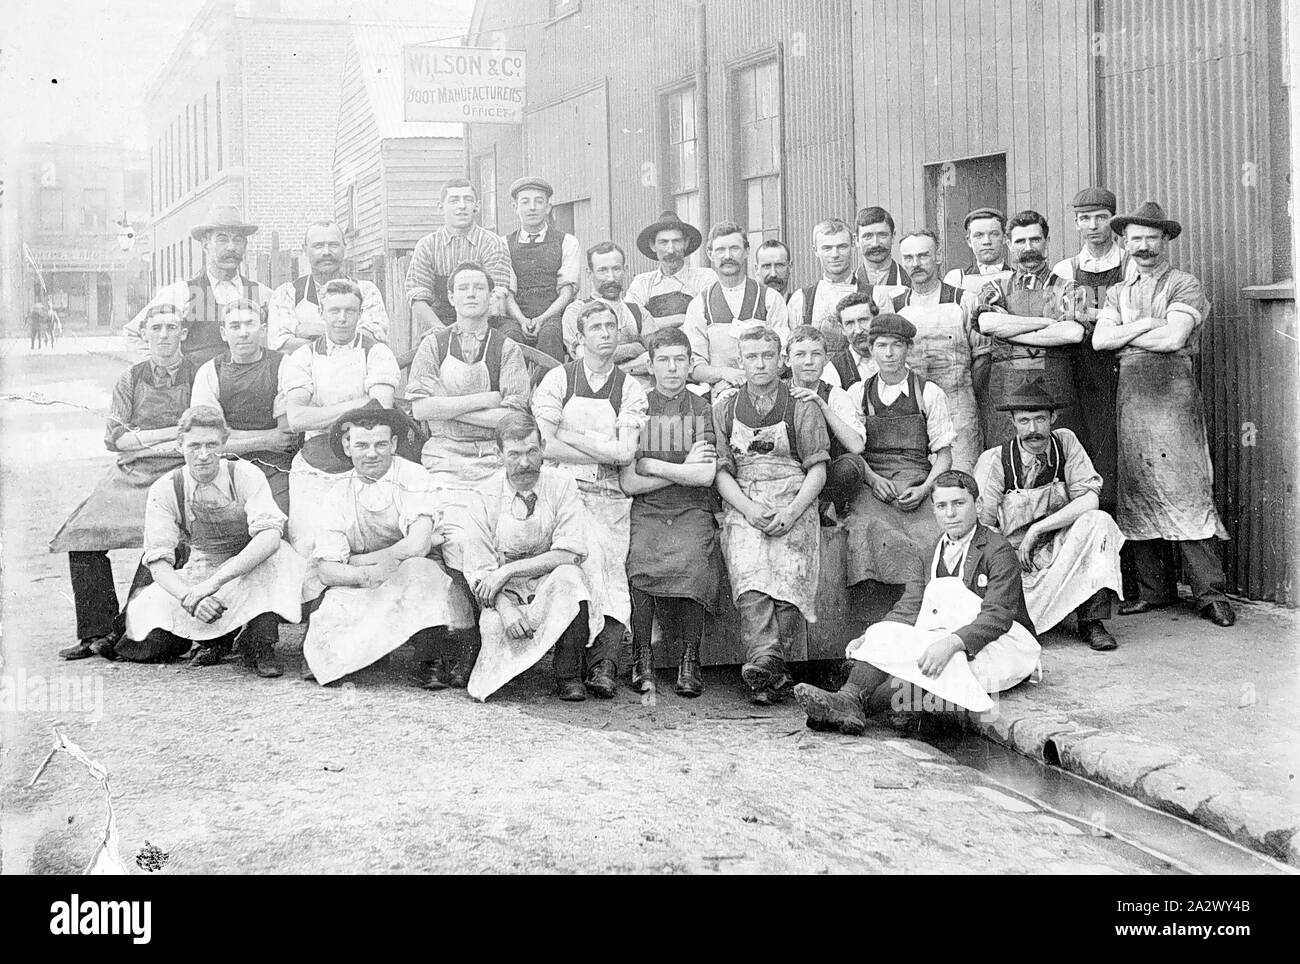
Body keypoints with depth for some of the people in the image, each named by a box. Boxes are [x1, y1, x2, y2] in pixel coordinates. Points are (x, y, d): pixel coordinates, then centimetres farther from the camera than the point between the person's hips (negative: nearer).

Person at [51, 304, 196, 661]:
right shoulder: (131, 379, 13)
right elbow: (114, 437, 5)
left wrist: (142, 441, -7)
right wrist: (172, 433, -5)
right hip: (130, 475, 4)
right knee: (85, 532, -15)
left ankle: (125, 633, -21)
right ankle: (97, 633, -10)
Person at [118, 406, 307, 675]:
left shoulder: (246, 476, -15)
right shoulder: (165, 490, -9)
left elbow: (269, 536, -30)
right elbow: (158, 561, -13)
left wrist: (214, 582, -39)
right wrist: (189, 598, -34)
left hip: (249, 575, -2)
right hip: (197, 577, 2)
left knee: (277, 555, -34)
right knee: (151, 641, -20)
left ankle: (259, 645, -21)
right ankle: (210, 638, 9)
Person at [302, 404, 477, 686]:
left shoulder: (413, 477, -8)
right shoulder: (338, 496, 1)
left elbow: (418, 546, -22)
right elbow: (327, 570, -7)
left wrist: (355, 561, -13)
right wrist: (367, 575, -27)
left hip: (419, 577, -2)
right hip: (362, 589, 2)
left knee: (416, 569, -36)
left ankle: (426, 661, -18)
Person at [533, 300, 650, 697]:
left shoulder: (630, 389, 12)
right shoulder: (557, 379, 10)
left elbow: (626, 452, -3)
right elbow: (544, 446, -3)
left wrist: (569, 436, -2)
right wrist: (606, 451, -2)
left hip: (608, 498, 1)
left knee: (610, 568, -19)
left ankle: (604, 664, -21)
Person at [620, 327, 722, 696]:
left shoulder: (702, 409, 8)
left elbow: (705, 476, -4)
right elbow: (628, 483, 0)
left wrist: (652, 465, -4)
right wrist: (683, 469, -3)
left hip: (693, 512, 0)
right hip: (647, 512, 0)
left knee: (691, 564, -28)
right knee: (641, 565, -28)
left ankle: (690, 660, -15)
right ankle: (642, 658, -13)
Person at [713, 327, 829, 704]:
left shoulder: (802, 407, 11)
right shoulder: (725, 407, 15)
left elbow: (817, 470, 6)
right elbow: (720, 471, 9)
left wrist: (790, 513, -10)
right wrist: (750, 509, -9)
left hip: (793, 507, 0)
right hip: (743, 507, 0)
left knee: (789, 573, -27)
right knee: (749, 573, -29)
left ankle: (764, 671, -25)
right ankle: (768, 665, -40)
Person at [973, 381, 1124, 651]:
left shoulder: (1065, 443, -2)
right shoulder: (994, 460, -9)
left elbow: (1089, 500, -11)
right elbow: (979, 528, -8)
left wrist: (1037, 529, -17)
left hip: (1062, 553, 3)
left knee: (1098, 522, -27)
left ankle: (1092, 621, -21)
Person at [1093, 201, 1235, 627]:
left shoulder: (1185, 286, 4)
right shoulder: (1118, 293, 19)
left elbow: (1173, 339, -11)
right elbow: (1099, 340, 4)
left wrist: (1124, 334, 0)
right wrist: (1146, 324, -5)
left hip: (1174, 396, -5)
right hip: (1130, 397, 5)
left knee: (1187, 494, -9)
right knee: (1135, 495, 4)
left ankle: (1209, 593, -6)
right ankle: (1153, 589, 12)